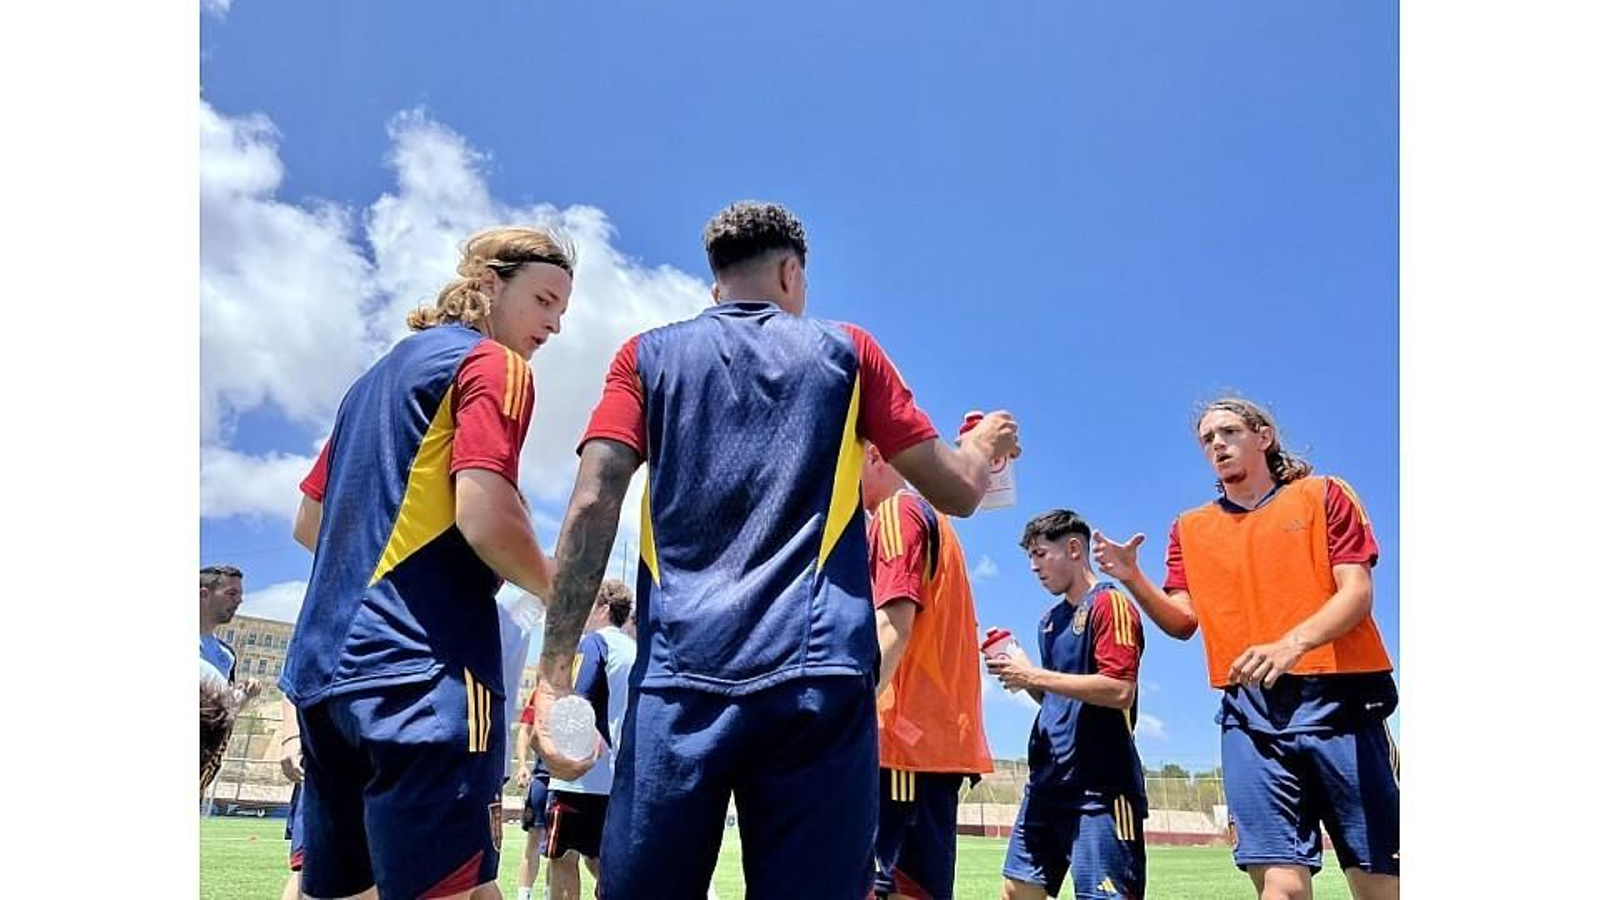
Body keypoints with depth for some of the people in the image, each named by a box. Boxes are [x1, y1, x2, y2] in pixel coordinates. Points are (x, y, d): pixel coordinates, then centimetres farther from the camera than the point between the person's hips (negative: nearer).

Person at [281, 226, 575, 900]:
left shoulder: (377, 376, 22)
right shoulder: (493, 363, -4)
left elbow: (309, 525, 23)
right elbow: (483, 516, -17)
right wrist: (564, 597, -1)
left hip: (323, 663, 9)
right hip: (422, 668, -9)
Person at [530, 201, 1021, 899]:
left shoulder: (648, 356, 14)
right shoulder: (844, 350, 13)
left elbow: (592, 505, 0)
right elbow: (956, 491, 15)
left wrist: (554, 674, -2)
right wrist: (987, 444, 37)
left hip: (681, 678, 1)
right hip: (817, 680, 0)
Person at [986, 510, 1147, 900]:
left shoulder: (1110, 603, -8)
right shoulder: (1051, 619, 17)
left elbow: (1120, 690, -20)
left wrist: (1034, 676, -16)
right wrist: (1019, 674, 3)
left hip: (1099, 786, -8)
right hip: (1048, 781, 9)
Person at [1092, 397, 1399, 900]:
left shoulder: (1324, 495, 9)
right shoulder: (1191, 529, 16)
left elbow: (1357, 592, -3)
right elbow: (1183, 622, 9)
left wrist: (1293, 643, -21)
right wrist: (1132, 580, -10)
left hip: (1338, 700, -1)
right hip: (1251, 711, 1)